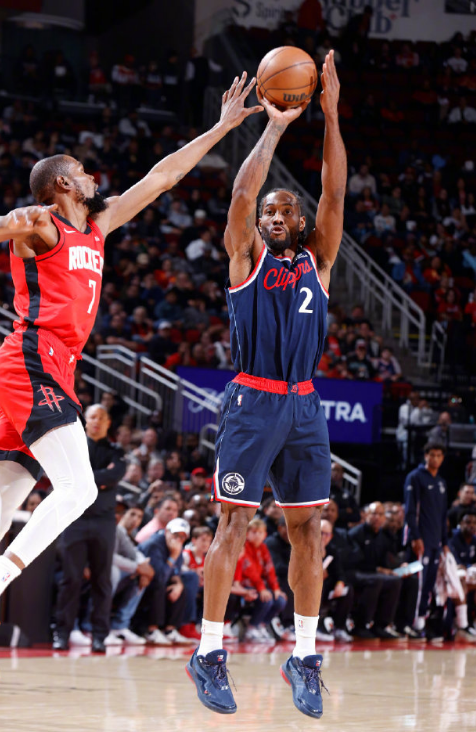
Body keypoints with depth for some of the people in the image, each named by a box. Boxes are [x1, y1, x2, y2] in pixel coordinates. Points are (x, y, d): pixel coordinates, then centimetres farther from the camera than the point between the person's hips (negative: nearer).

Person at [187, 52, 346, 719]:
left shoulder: (317, 260, 13)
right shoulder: (247, 258, 6)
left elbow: (335, 193, 3)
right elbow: (242, 195, -9)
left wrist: (330, 114, -4)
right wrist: (275, 126, -6)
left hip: (303, 407, 4)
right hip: (252, 402, -4)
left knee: (307, 528, 3)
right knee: (234, 525, -5)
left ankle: (304, 656, 8)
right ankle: (210, 653, -1)